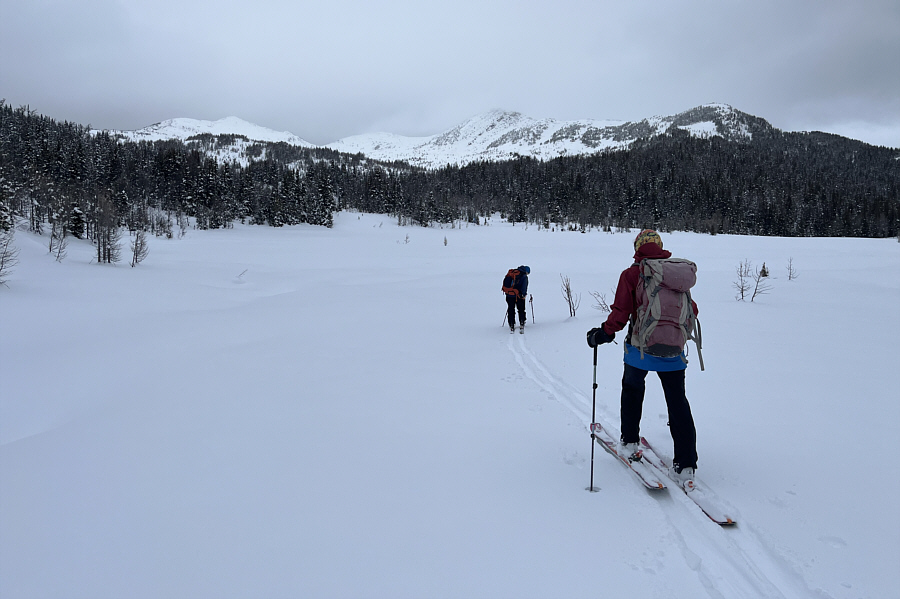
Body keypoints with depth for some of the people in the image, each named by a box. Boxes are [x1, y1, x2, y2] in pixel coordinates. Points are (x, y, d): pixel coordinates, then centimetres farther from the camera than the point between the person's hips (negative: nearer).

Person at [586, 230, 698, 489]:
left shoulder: (631, 274, -7)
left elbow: (621, 311, -14)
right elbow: (691, 310, 11)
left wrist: (605, 333, -2)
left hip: (641, 348, -2)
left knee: (632, 390, 23)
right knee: (678, 402, 6)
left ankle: (630, 442, 30)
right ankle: (685, 465, 4)